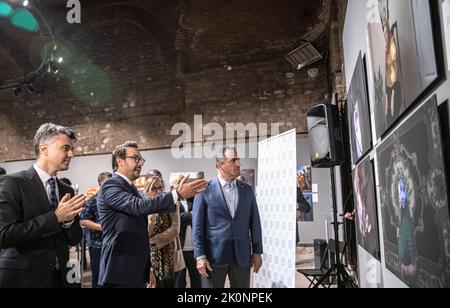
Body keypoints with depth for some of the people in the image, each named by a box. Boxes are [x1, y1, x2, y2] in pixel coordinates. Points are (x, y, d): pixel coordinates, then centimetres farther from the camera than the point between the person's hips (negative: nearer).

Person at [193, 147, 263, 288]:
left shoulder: (247, 190, 6)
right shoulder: (205, 190, -5)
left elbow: (254, 222, 9)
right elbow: (197, 226, -6)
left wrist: (257, 251, 7)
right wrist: (200, 256, -10)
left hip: (242, 256, 3)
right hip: (214, 255, -3)